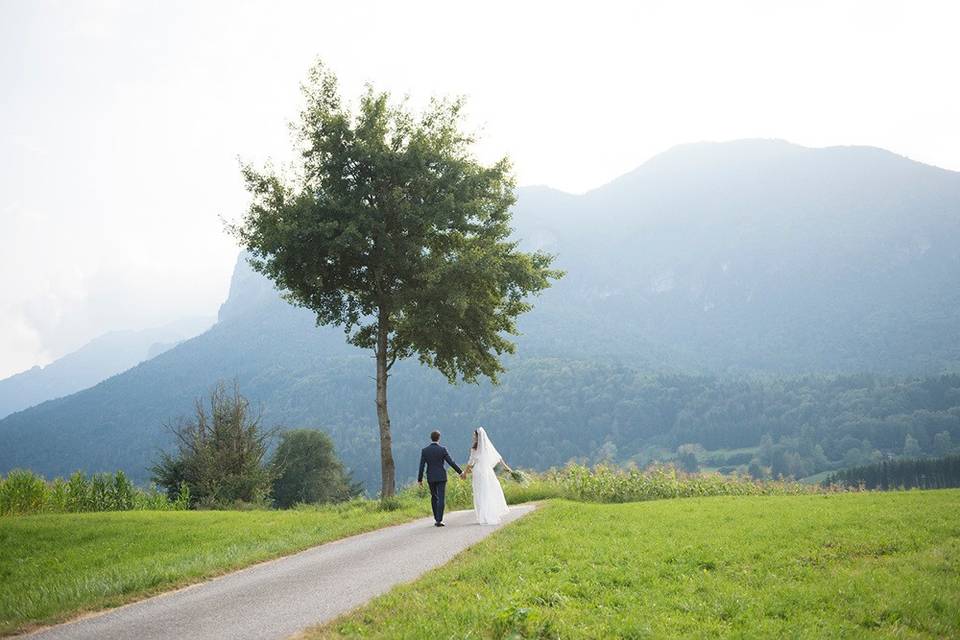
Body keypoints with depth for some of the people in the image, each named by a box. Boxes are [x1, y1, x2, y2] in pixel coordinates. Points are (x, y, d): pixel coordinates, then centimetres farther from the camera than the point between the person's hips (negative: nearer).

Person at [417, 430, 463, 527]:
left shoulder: (424, 450, -2)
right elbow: (451, 462, -7)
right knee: (440, 498, -2)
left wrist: (419, 479, 5)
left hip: (430, 478, 3)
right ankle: (439, 521, -9)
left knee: (434, 497, 18)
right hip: (441, 477, -2)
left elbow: (421, 466, -2)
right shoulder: (442, 450, -8)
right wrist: (460, 472, 3)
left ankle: (437, 518, 21)